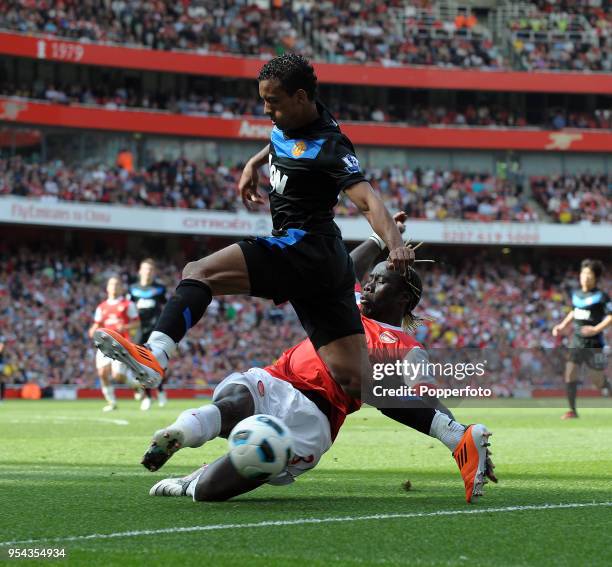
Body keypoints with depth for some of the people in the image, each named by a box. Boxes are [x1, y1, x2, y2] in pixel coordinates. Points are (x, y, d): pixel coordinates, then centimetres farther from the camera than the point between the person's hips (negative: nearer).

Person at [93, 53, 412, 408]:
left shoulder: (328, 147, -13)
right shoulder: (291, 122, 12)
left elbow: (368, 199, -26)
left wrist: (395, 242, -41)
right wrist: (254, 164, 29)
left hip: (305, 248, -10)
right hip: (327, 264, 10)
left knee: (199, 272, -20)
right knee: (356, 381, 5)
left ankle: (155, 356, -38)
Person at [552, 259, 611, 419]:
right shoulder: (576, 294, 9)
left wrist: (596, 329, -24)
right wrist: (562, 326, 16)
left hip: (593, 343, -5)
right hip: (577, 341, 5)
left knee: (598, 381, 4)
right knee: (570, 374, -6)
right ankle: (572, 410, 1)